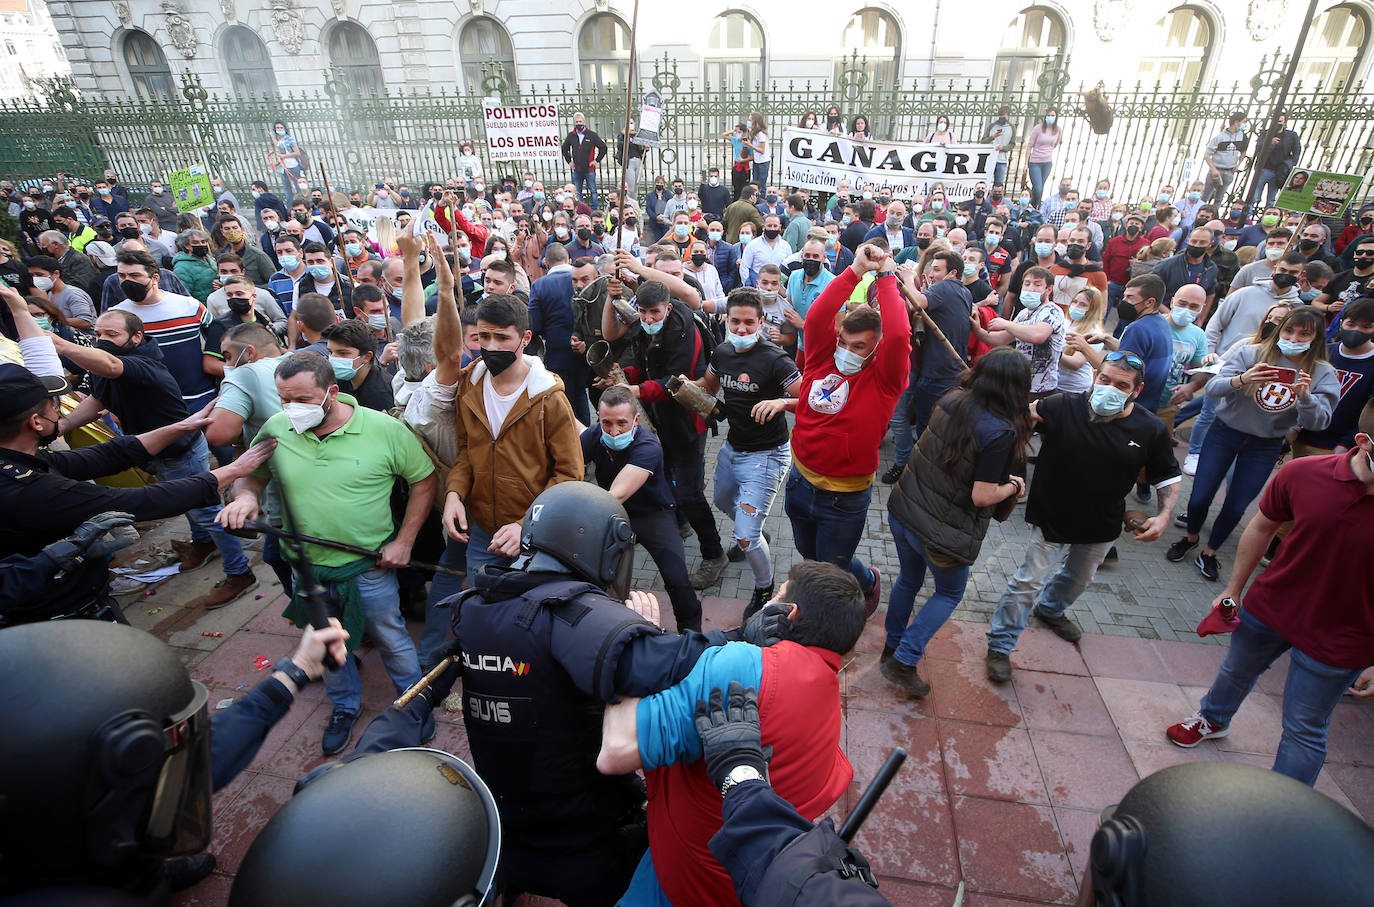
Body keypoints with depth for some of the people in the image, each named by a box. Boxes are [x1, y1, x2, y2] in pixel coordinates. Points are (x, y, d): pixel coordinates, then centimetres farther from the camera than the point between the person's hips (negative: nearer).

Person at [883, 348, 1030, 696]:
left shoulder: (951, 400, -4)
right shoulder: (1001, 432, -24)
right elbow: (982, 496, -21)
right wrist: (1014, 486, -1)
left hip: (903, 511, 6)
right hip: (942, 534, -6)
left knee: (909, 580, 28)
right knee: (949, 594, 21)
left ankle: (892, 647, 45)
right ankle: (904, 661, 16)